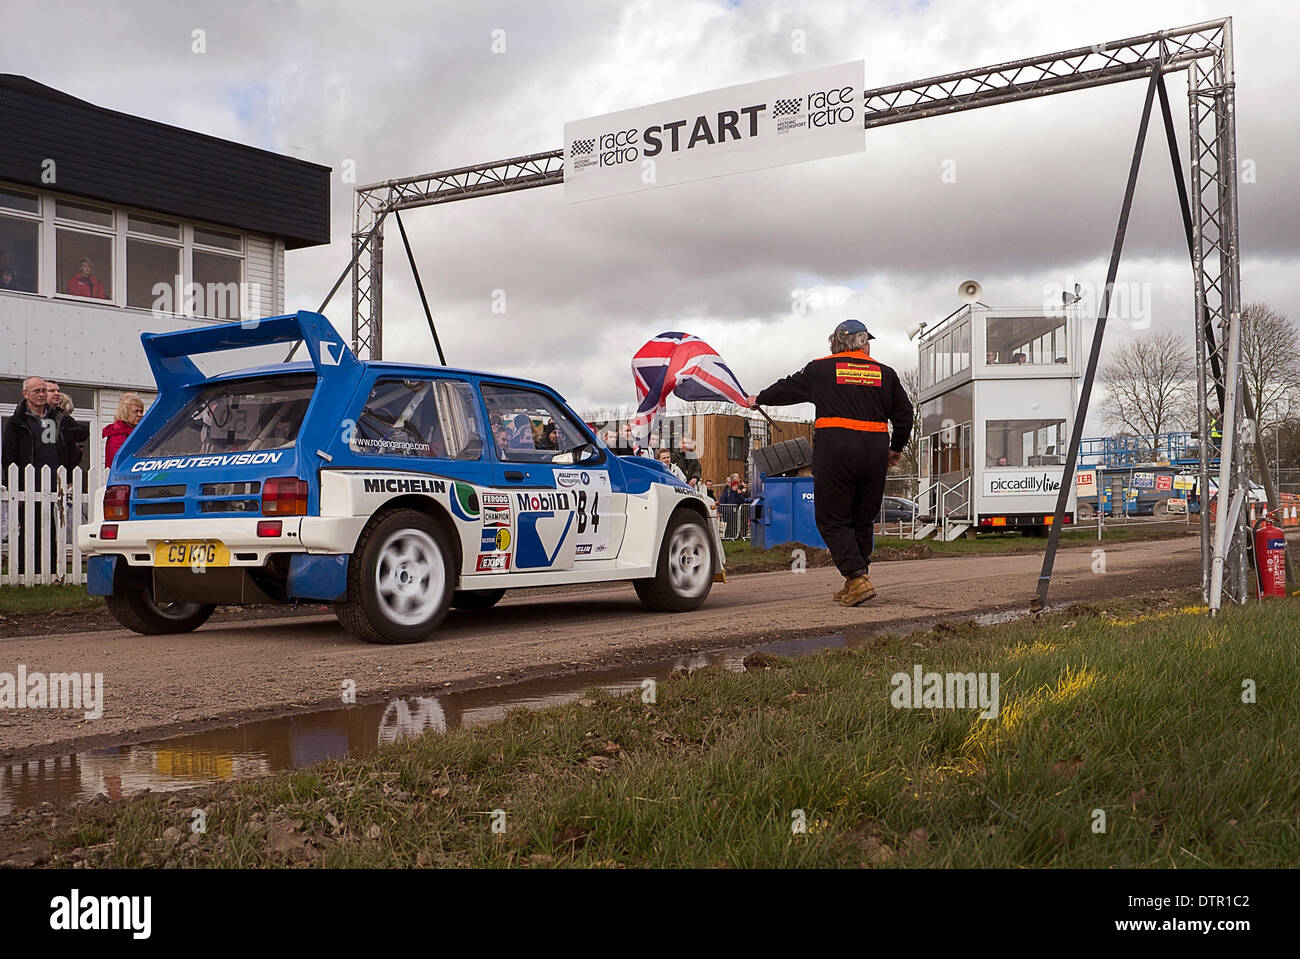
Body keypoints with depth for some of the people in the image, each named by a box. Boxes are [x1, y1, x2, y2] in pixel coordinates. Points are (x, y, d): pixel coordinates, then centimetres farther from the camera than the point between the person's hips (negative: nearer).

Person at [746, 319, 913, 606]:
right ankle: (853, 585, 17)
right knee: (863, 520, 13)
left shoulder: (820, 370, 6)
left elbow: (788, 388, 20)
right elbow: (904, 414, 13)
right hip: (875, 451, 4)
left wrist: (759, 399, 38)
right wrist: (896, 448, 28)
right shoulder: (885, 373, 12)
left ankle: (858, 579, -13)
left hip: (835, 449, -4)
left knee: (832, 520, 1)